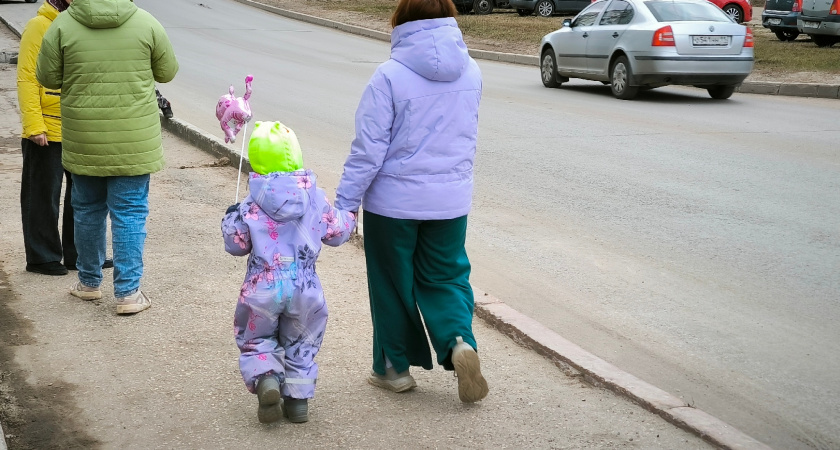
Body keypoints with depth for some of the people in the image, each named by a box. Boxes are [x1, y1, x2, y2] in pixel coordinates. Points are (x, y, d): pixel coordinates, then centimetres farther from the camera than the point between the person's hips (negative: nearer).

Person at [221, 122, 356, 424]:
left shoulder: (251, 206, -9)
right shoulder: (316, 198, -3)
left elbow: (237, 245, -2)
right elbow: (336, 233, 7)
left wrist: (230, 220, 18)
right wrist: (350, 216, 27)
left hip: (263, 287, -2)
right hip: (305, 286, 2)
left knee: (255, 341, 16)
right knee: (301, 343, 20)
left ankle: (265, 379, -10)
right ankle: (298, 398, 17)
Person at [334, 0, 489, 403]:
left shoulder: (390, 76, -16)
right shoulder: (471, 73, 0)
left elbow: (369, 150, -16)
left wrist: (345, 203, -9)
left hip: (394, 200, -4)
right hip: (451, 201, 4)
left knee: (393, 283, 13)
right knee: (444, 277, 17)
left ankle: (395, 368, 24)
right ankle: (459, 341, -8)